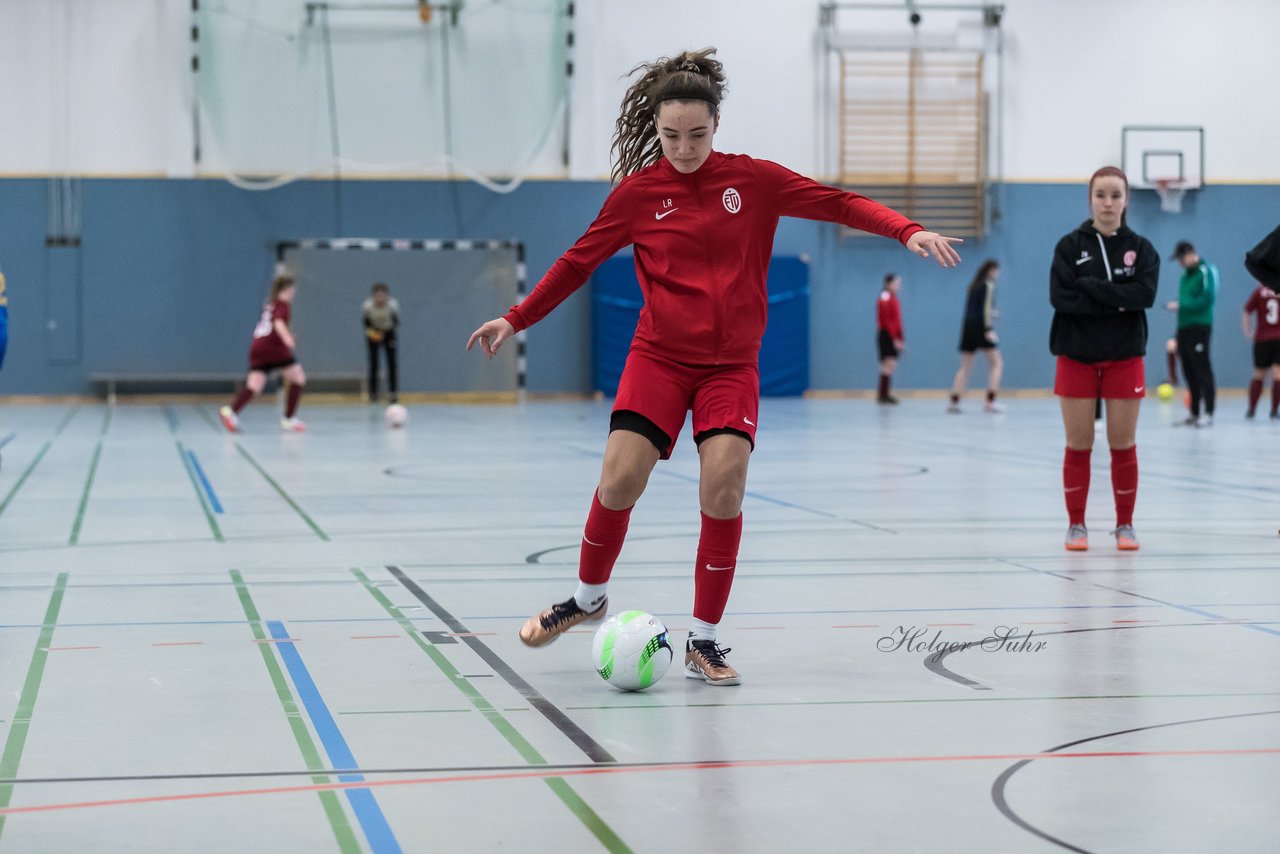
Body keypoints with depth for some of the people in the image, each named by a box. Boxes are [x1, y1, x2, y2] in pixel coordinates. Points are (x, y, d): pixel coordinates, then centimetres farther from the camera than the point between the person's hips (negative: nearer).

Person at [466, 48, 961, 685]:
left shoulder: (753, 179, 0)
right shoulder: (638, 191, 0)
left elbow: (837, 203, 0)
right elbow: (580, 260, 10)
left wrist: (908, 230, -14)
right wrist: (515, 320, 9)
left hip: (731, 365, 0)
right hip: (658, 357, 0)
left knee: (724, 487, -16)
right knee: (620, 479, -14)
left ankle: (703, 642, -3)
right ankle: (588, 597, 14)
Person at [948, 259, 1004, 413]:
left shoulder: (974, 286, 18)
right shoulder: (988, 285, -3)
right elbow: (986, 308, -12)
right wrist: (989, 329, -16)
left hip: (968, 326, 7)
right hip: (981, 327, -7)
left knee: (965, 367, 7)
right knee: (996, 363, 0)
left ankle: (953, 402, -2)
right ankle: (990, 401, -11)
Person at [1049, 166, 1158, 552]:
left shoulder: (1140, 247, 4)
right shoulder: (1070, 245, 0)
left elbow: (1145, 293, -13)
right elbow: (1060, 297, -13)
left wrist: (1091, 287, -17)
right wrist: (1116, 302, -17)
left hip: (1124, 358, 1)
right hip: (1077, 357, -1)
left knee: (1123, 444, 4)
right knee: (1078, 445, 3)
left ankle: (1125, 524, 14)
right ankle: (1076, 524, 12)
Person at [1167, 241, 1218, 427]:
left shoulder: (1205, 272, -7)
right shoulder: (1185, 276, 18)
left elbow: (1206, 300, -15)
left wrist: (1180, 305, -16)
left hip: (1199, 326, -8)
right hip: (1184, 327, 8)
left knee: (1202, 369, -9)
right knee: (1189, 371, 8)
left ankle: (1208, 414, -8)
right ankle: (1194, 413, 13)